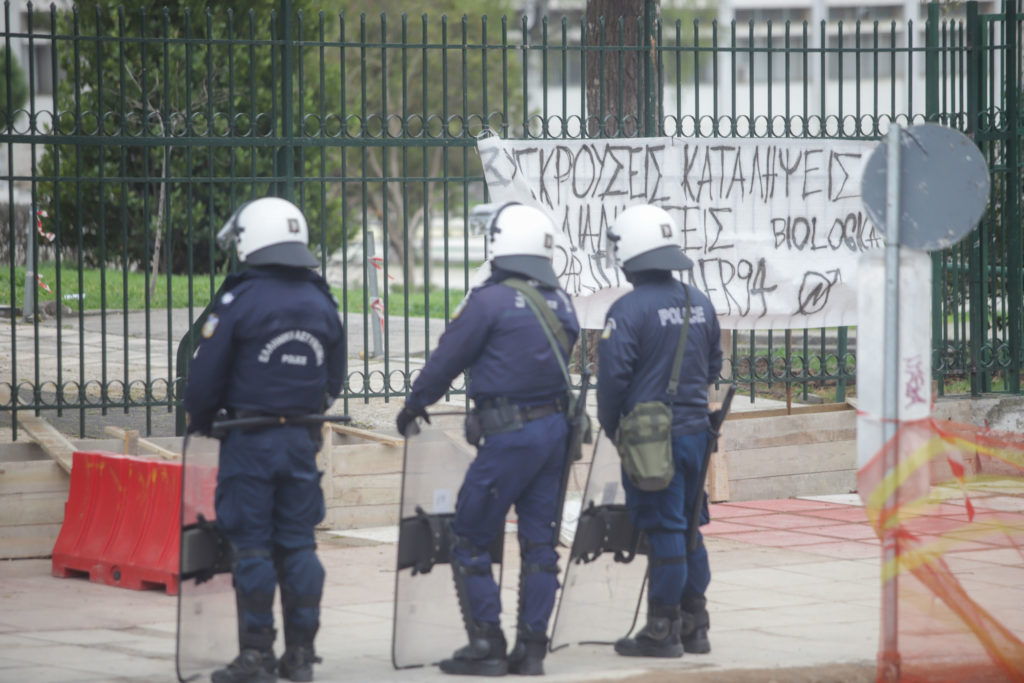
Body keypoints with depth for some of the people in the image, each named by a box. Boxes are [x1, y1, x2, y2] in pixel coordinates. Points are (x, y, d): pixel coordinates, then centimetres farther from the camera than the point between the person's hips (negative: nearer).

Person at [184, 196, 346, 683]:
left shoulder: (241, 300, -11)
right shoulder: (321, 303, 7)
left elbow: (205, 374, -8)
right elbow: (335, 378, 15)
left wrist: (200, 423, 8)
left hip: (249, 441, -5)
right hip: (303, 439, 5)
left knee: (252, 546, -1)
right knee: (298, 543, 9)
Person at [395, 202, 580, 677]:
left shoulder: (489, 302, -12)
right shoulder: (561, 304, 9)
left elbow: (446, 360, -4)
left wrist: (413, 407, 10)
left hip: (509, 436, -7)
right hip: (556, 429, 7)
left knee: (469, 540, 2)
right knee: (539, 541, 10)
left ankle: (485, 646, 0)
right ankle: (532, 647, 10)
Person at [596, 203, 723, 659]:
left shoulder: (629, 309, -15)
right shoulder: (700, 304, 7)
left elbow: (613, 376, -15)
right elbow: (713, 367, 17)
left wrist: (610, 426, 2)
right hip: (695, 429, 7)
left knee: (663, 528, -3)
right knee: (689, 527, 15)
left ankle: (662, 630, 1)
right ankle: (694, 626, 20)